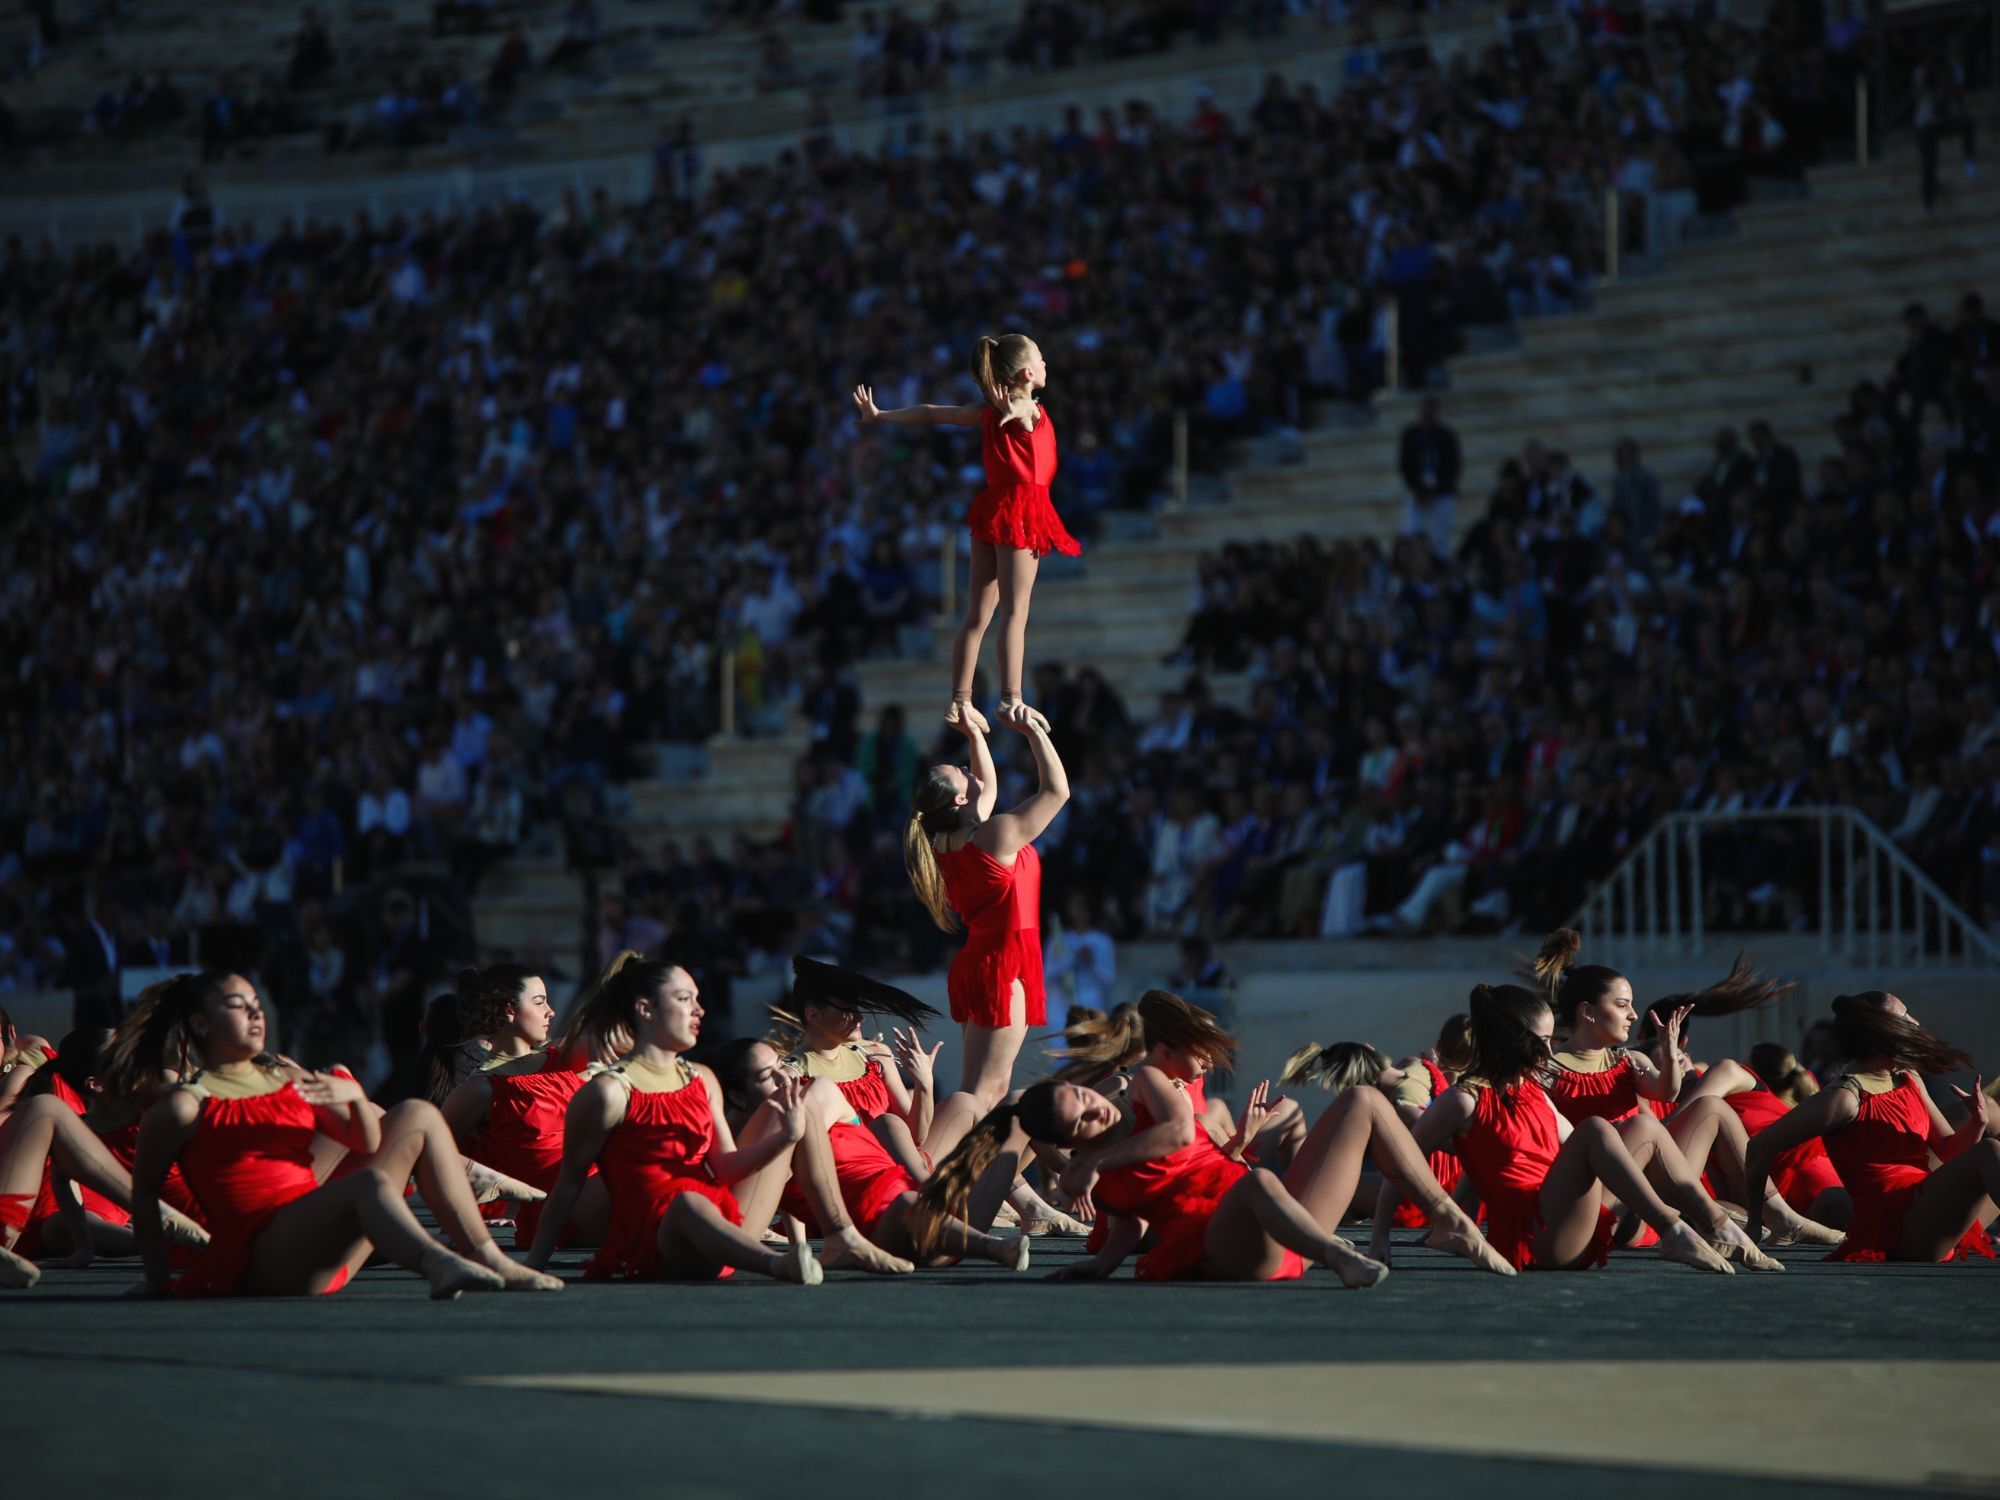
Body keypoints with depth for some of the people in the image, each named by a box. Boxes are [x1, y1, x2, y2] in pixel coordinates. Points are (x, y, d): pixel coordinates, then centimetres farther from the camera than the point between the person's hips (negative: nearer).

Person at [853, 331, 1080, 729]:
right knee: (1015, 610, -10)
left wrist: (880, 415, 22)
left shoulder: (992, 410, 12)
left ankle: (960, 701, 8)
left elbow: (931, 414, 15)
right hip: (1020, 511, -8)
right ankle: (1011, 699, -16)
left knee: (977, 615, 8)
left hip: (992, 511, 8)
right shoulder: (1030, 411, -8)